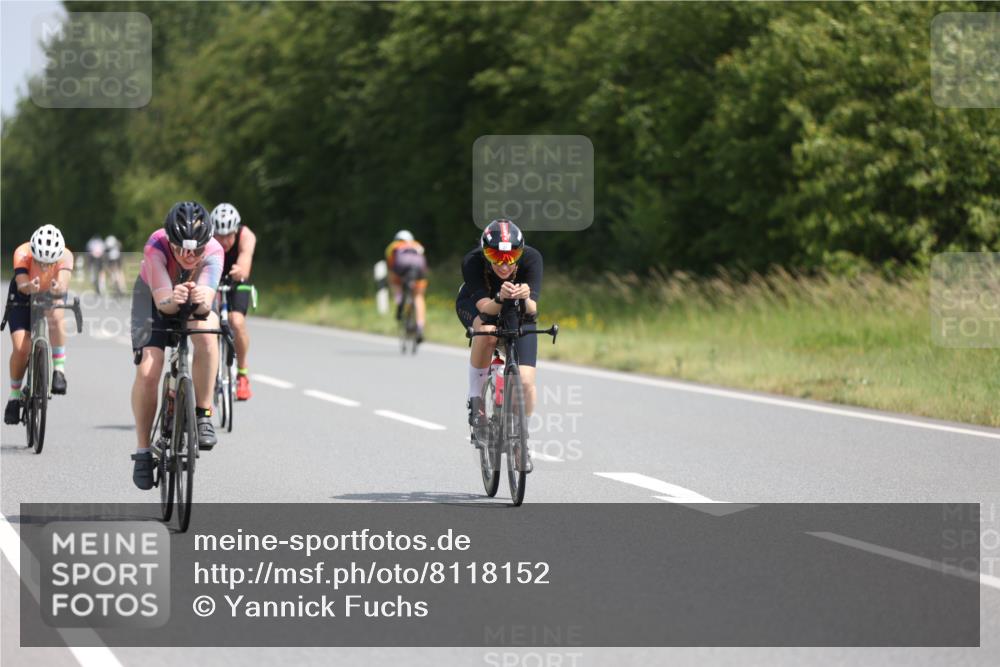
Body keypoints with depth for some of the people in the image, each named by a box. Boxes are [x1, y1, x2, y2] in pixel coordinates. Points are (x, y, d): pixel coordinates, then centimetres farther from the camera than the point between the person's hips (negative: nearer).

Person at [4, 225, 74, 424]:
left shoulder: (65, 256, -29)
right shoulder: (22, 253, -31)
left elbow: (63, 282, -44)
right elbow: (22, 284, -42)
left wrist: (58, 288, -68)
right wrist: (29, 287, -65)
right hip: (22, 298, 0)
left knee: (55, 317, -35)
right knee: (21, 347, -17)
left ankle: (59, 370, -25)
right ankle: (14, 397, 4)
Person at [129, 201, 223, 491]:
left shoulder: (213, 251, -33)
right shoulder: (156, 247, -36)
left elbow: (207, 301, -44)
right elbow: (162, 302, -42)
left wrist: (200, 301, -67)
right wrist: (173, 301, -64)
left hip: (195, 305, 0)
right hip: (155, 297, 0)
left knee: (205, 333, -34)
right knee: (147, 370, -18)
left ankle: (203, 415, -20)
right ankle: (143, 450, -1)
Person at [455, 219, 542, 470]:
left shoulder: (531, 258, -33)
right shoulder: (472, 262, -35)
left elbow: (532, 309, -37)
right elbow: (484, 307, -40)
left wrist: (525, 299, -59)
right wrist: (499, 299, -61)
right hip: (475, 307, -1)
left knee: (526, 381, -13)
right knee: (487, 331, -39)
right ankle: (476, 399, -19)